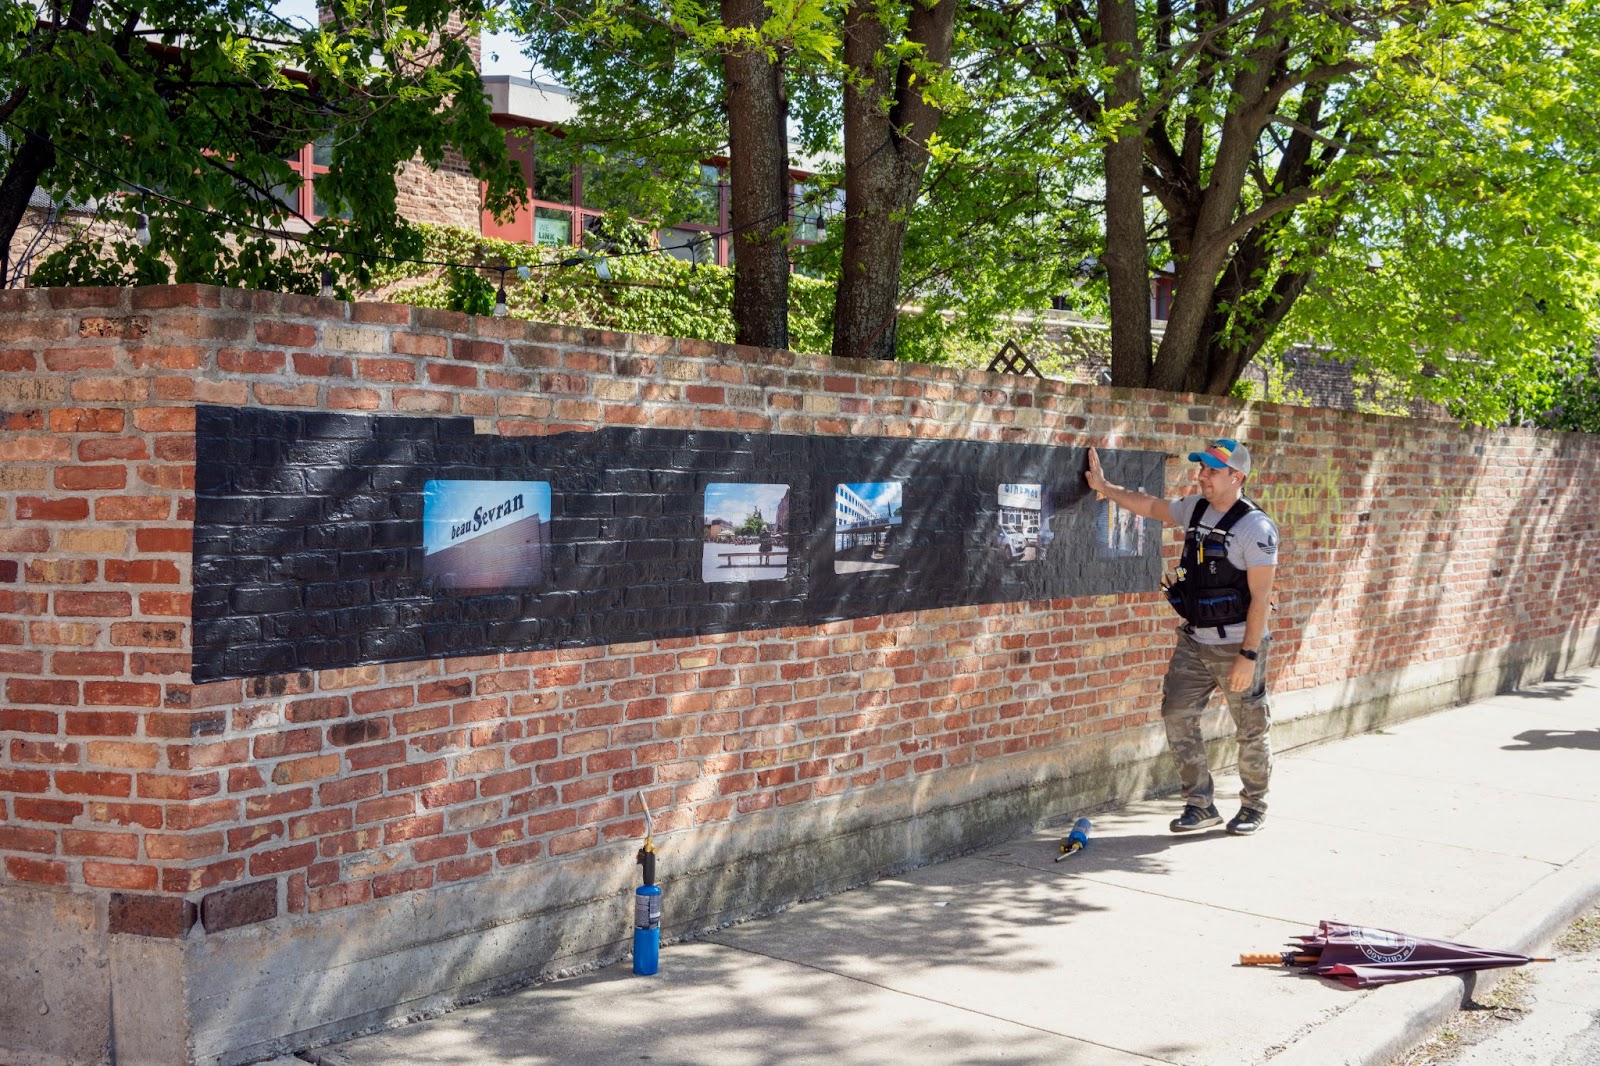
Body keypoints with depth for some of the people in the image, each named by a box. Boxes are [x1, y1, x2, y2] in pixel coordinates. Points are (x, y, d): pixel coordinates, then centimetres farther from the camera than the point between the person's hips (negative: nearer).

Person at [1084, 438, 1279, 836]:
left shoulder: (1255, 527, -16)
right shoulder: (1194, 509, 5)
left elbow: (1260, 597, -18)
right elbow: (1149, 506, 24)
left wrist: (1248, 655, -20)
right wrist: (1104, 486, 22)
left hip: (1236, 645, -7)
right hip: (1194, 641, 7)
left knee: (1251, 729, 5)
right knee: (1177, 716, 2)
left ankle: (1254, 807, 23)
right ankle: (1200, 804, 11)